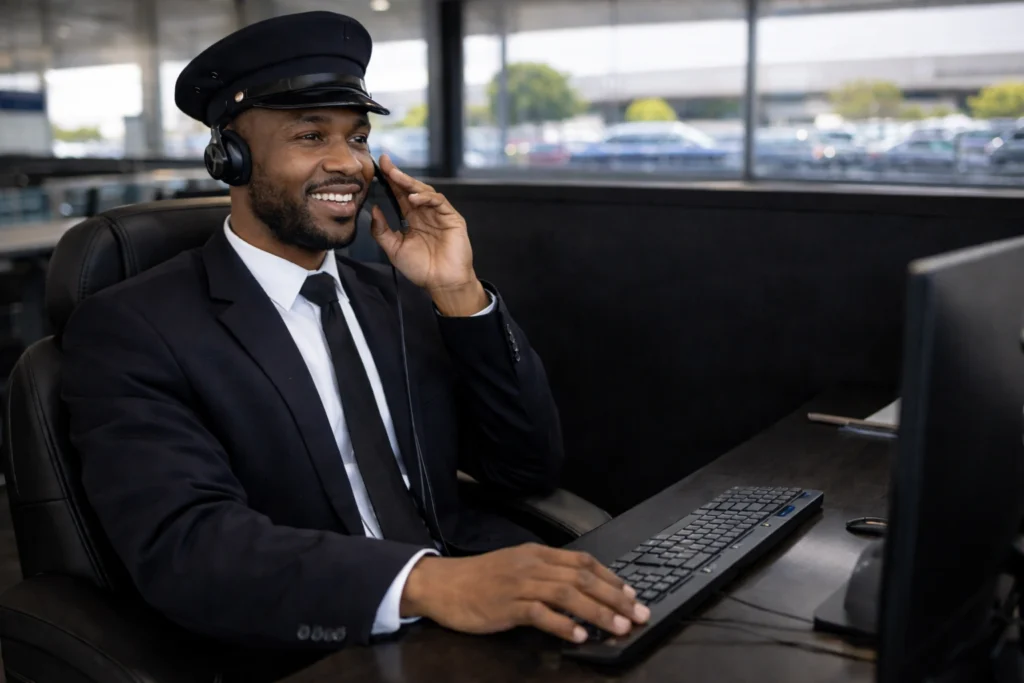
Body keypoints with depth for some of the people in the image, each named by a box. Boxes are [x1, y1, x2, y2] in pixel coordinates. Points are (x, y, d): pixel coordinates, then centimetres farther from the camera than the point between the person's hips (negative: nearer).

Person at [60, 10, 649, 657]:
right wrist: (429, 581, -34)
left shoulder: (401, 299, 10)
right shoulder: (132, 329, -6)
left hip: (479, 634, 5)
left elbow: (533, 468, 6)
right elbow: (182, 544, -20)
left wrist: (460, 295, -6)